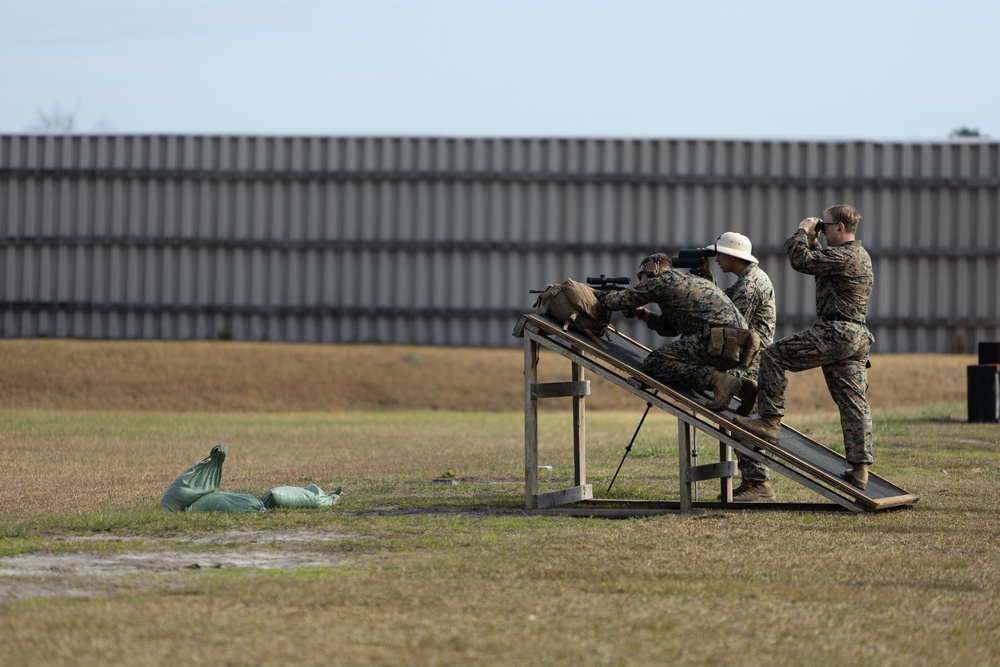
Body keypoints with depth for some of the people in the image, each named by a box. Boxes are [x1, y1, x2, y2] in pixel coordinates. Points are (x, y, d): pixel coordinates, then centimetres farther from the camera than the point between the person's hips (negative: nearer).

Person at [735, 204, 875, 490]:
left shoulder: (843, 256, -12)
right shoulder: (860, 255, 21)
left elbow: (801, 260, -17)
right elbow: (819, 262, 33)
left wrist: (802, 231, -1)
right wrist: (811, 240, 23)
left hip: (835, 333, -10)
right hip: (858, 337, 10)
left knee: (774, 355, -4)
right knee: (853, 402, 6)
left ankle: (770, 421, -5)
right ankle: (860, 469, 3)